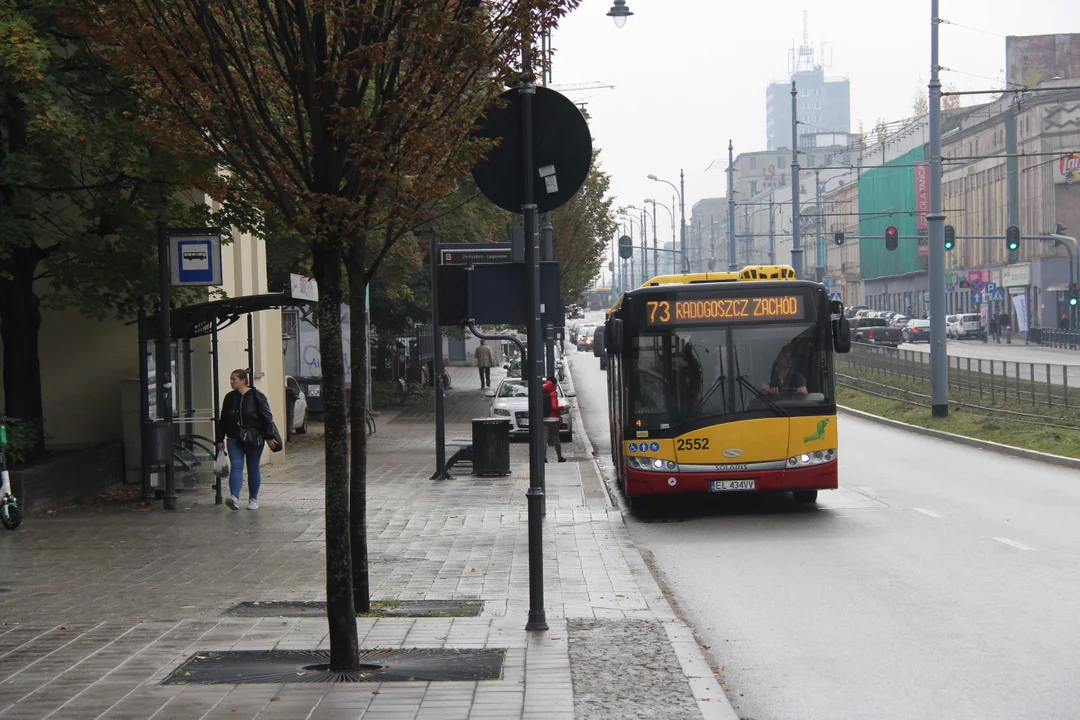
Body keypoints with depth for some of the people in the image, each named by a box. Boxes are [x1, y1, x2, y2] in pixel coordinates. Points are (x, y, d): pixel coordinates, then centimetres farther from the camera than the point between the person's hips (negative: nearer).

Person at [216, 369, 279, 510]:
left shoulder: (256, 396, -4)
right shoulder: (229, 398, 9)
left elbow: (266, 417, -4)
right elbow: (223, 420, 14)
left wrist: (269, 437, -8)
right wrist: (220, 439, 11)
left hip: (254, 439, -3)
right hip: (234, 439, 3)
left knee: (253, 469, 5)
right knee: (236, 467, -12)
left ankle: (253, 499, 17)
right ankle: (234, 497, -25)